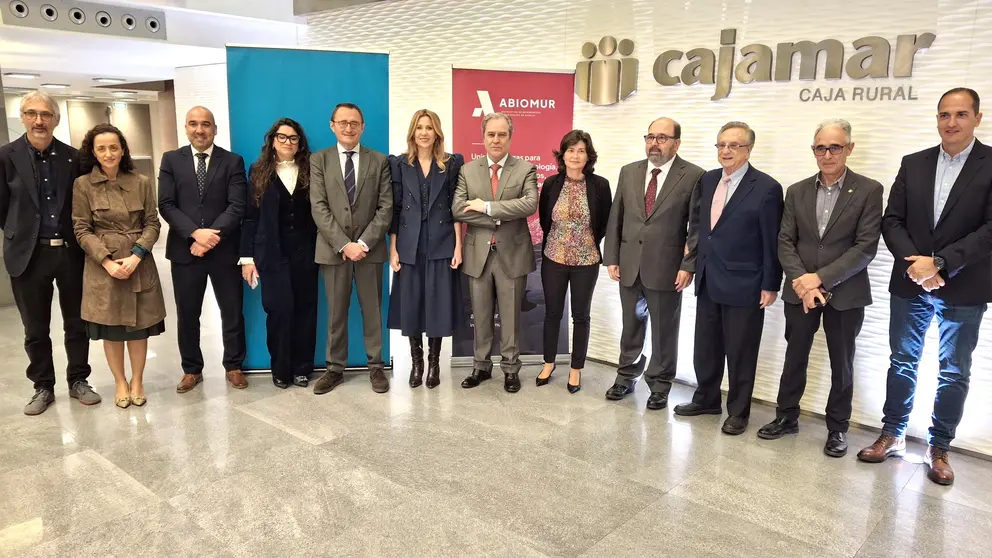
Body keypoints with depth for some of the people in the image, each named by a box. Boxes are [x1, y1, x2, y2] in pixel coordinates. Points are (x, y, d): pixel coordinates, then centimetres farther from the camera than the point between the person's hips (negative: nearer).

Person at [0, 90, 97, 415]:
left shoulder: (72, 158, 1)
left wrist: (74, 239, 3)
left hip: (70, 252, 1)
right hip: (29, 255, -1)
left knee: (77, 323, 10)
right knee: (36, 329, 11)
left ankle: (78, 381, 26)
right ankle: (43, 387, 25)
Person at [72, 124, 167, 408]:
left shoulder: (142, 182, 2)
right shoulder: (83, 184, -1)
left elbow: (152, 224, 1)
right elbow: (81, 229, -3)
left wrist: (136, 255, -13)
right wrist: (107, 261, -14)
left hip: (139, 264, 1)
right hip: (102, 266, -1)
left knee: (139, 326, 7)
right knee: (110, 329, 7)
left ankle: (137, 381, 22)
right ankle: (120, 383, 23)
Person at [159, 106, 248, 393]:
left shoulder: (232, 161, 2)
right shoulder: (171, 160, 6)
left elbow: (237, 206, -8)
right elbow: (166, 205, -3)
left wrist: (212, 235, -18)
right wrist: (195, 232, -17)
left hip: (224, 249, -1)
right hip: (184, 250, 1)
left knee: (232, 312, 7)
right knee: (187, 315, 10)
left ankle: (233, 366, 23)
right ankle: (192, 370, 25)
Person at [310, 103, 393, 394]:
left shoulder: (379, 161, 5)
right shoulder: (319, 160, 5)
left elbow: (386, 208, -2)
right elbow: (319, 207, -4)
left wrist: (364, 243, -12)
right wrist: (343, 244, -14)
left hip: (370, 248, 0)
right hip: (333, 248, 0)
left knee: (373, 311, 7)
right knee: (335, 312, 8)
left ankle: (376, 367, 18)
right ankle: (335, 368, 20)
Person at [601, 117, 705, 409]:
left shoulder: (693, 176, -5)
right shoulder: (629, 172, 8)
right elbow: (615, 218, 9)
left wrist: (688, 265, -11)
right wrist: (612, 257, 4)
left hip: (667, 268, -4)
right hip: (629, 265, 4)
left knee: (664, 330, 8)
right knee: (630, 325, 15)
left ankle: (659, 384, 24)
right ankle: (627, 376, 32)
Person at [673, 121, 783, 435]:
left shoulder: (766, 188, -11)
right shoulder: (707, 180, 7)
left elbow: (772, 243, -10)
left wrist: (770, 286, -10)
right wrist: (694, 245, 8)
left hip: (743, 285, -6)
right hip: (708, 281, 6)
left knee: (740, 353, 6)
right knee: (705, 347, 16)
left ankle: (738, 411, 22)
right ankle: (706, 398, 33)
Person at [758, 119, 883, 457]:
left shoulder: (869, 191, -5)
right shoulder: (797, 192, 6)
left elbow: (866, 247, -12)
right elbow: (785, 242, 1)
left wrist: (821, 278, -18)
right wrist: (802, 281, -14)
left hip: (845, 294, -2)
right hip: (799, 291, 3)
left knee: (841, 363, 10)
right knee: (794, 357, 13)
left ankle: (837, 427, 25)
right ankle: (786, 417, 28)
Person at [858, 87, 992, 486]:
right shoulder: (913, 164, 5)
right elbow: (892, 221, 1)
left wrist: (940, 264, -20)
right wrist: (913, 262, -14)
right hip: (910, 284, 3)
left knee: (954, 373, 9)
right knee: (902, 363, 12)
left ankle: (939, 447, 22)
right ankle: (892, 435, 25)